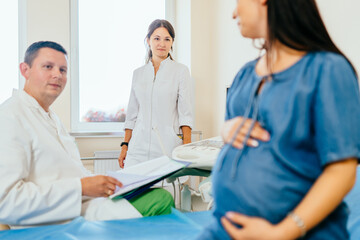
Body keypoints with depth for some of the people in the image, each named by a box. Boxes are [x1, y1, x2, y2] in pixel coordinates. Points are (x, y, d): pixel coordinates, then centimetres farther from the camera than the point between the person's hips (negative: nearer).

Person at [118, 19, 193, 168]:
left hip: (168, 149, -3)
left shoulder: (181, 71, 3)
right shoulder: (138, 73, 13)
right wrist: (125, 145, 10)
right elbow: (132, 115, 16)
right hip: (138, 148, 3)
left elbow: (185, 114, -2)